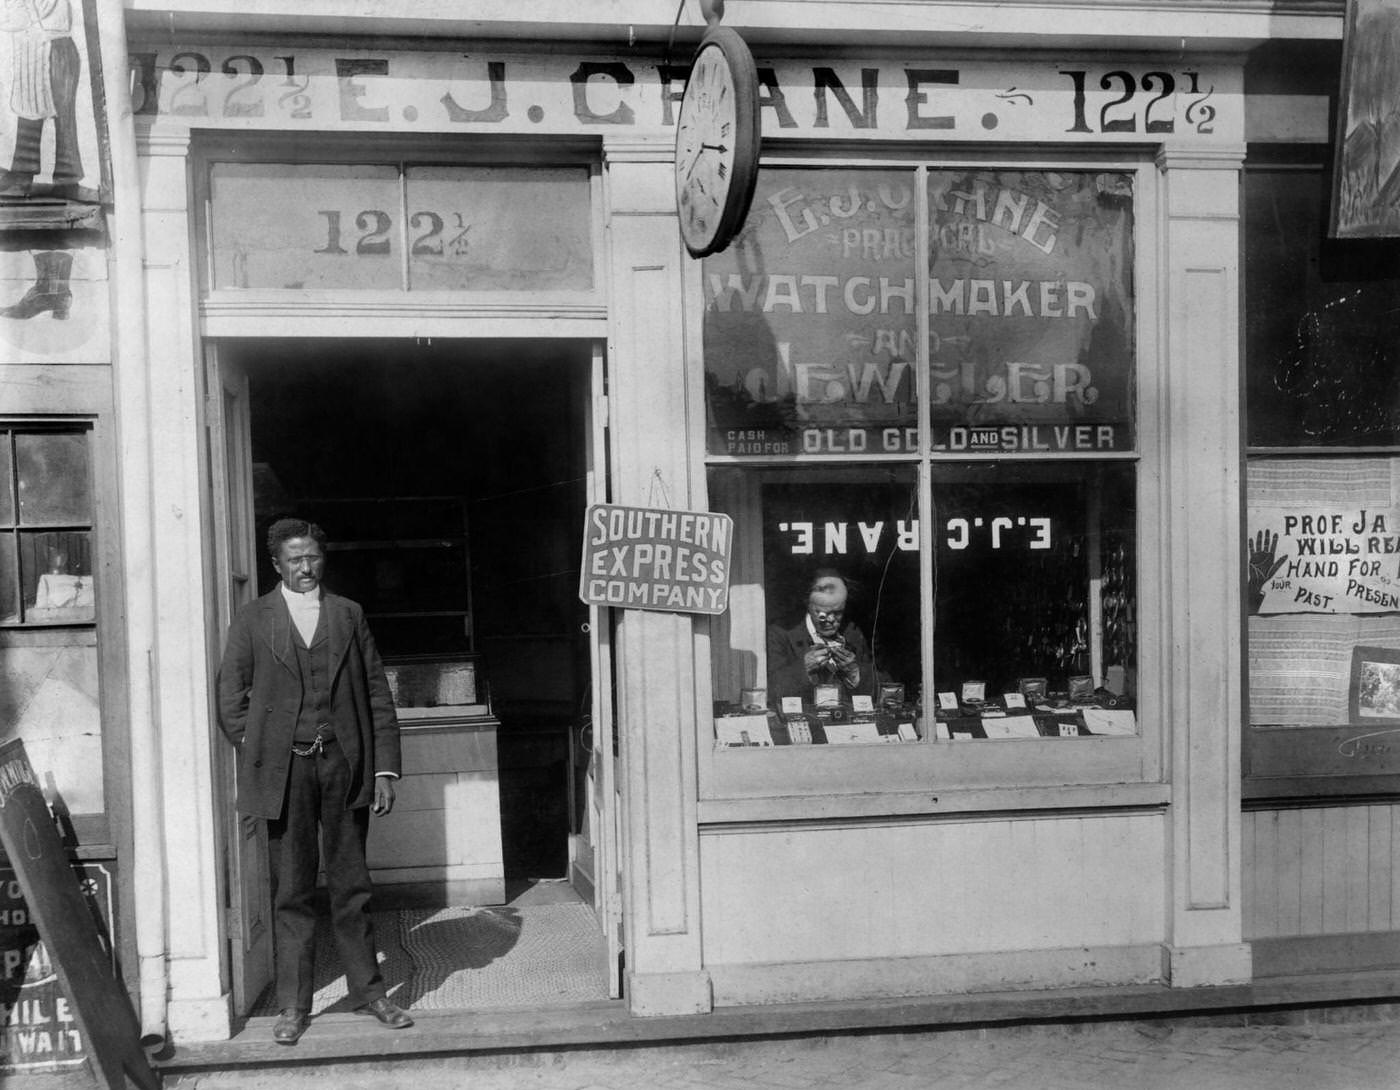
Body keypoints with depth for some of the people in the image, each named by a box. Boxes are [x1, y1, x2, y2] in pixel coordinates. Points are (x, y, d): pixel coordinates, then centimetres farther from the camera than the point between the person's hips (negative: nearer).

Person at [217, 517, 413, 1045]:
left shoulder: (349, 615, 9)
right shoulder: (253, 620, 4)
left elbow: (378, 694, 6)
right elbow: (230, 699, 6)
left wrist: (385, 768, 1)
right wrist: (259, 755, -1)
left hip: (345, 764, 2)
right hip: (285, 769, -1)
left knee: (351, 884, 9)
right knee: (291, 892, 4)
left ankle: (368, 991, 20)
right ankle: (293, 1005, 15)